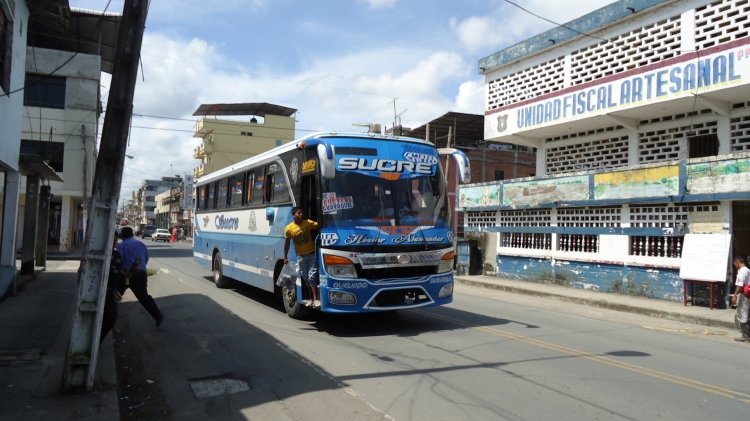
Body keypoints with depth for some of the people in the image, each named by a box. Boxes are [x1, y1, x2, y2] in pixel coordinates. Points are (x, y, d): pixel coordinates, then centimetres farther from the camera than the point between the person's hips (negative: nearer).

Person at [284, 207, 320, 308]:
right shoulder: (289, 228, -6)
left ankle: (315, 299, -8)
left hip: (312, 254, -2)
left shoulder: (308, 223, -6)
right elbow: (287, 243, 4)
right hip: (301, 256, 2)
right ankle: (311, 298, 22)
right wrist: (285, 257, 7)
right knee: (306, 278, 10)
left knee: (312, 277, -8)